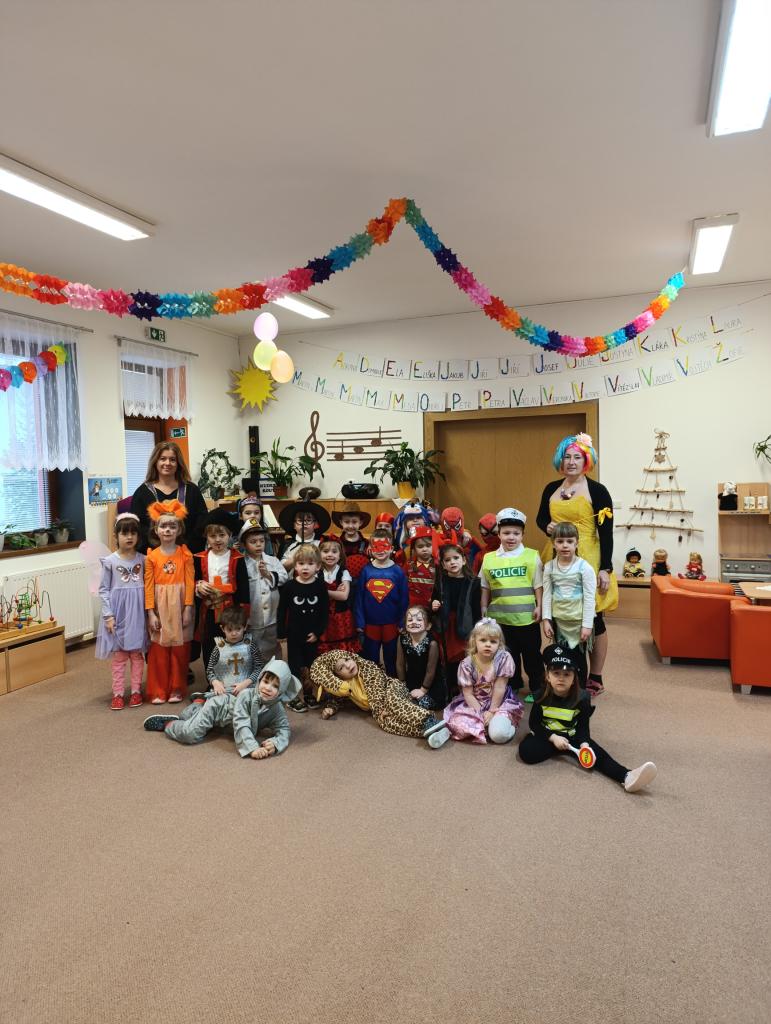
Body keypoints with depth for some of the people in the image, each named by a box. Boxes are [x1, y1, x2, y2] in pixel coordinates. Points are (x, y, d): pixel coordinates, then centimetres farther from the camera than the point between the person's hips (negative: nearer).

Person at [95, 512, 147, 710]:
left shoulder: (142, 559, 1)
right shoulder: (110, 561, -4)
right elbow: (103, 589, -3)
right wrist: (108, 615, -9)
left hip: (137, 613, 2)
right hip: (118, 613, -1)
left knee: (137, 654, 9)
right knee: (119, 656, 6)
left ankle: (136, 691, 19)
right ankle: (118, 693, 14)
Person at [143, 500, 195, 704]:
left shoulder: (185, 555, -1)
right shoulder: (152, 556, 0)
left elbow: (189, 583, -3)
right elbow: (148, 586, -2)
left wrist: (188, 609, -9)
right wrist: (151, 613, -6)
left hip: (179, 607, 0)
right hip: (160, 608, 0)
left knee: (179, 649, 6)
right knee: (159, 650, 5)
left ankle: (177, 689, 19)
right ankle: (158, 691, 16)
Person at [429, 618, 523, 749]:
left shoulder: (504, 659, -15)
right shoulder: (467, 664, -13)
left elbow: (499, 689, -13)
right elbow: (468, 694, -10)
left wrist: (491, 711, -12)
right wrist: (481, 714, -17)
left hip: (499, 702, 0)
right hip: (473, 703, 0)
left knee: (499, 734, -26)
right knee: (461, 722, -28)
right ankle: (448, 729, -1)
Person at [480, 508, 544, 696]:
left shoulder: (532, 556, -5)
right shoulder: (489, 558, 1)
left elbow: (538, 585, -1)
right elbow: (485, 587, 10)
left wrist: (539, 606, -6)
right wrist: (484, 608, 8)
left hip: (527, 616, -2)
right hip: (500, 617, 2)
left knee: (532, 654, 10)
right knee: (508, 654, 17)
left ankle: (537, 688, 25)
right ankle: (513, 686, 33)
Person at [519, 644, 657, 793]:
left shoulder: (581, 698, -11)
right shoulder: (541, 695, -13)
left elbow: (583, 727, -8)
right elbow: (534, 723, -7)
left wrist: (584, 744, -29)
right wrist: (553, 738, -21)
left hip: (571, 736, 0)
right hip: (546, 734, 0)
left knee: (595, 752, -27)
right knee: (526, 751, -29)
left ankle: (626, 776, -46)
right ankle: (561, 749, -11)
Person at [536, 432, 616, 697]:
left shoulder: (597, 491, -4)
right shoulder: (551, 489, 9)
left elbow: (606, 533, -6)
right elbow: (540, 517, 22)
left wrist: (605, 568, -11)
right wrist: (547, 526, -2)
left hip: (586, 559, -4)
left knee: (592, 619, 3)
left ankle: (595, 678, 17)